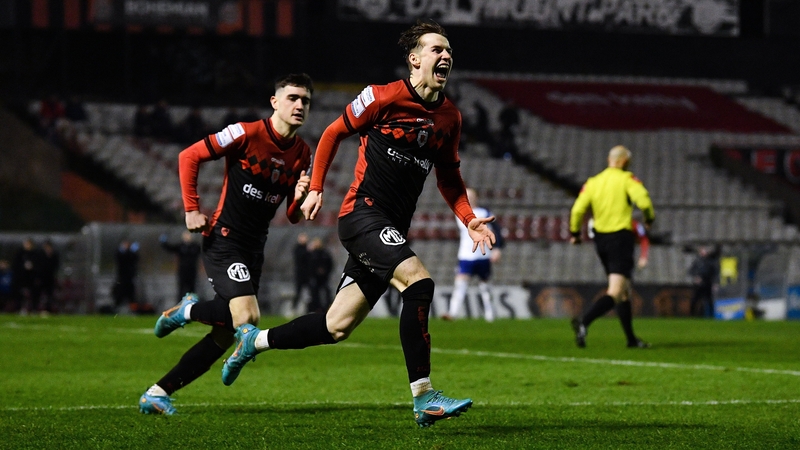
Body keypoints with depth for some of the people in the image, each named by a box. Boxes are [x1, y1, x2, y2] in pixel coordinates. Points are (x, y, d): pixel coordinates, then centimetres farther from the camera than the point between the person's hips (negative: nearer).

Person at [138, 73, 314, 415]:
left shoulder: (302, 153, 7)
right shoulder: (247, 134, -12)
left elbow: (293, 217, 11)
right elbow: (189, 156, -7)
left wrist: (299, 198, -11)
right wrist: (192, 210, -9)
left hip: (254, 247, 7)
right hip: (224, 240, -7)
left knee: (225, 335, 4)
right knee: (248, 317, -24)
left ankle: (157, 394, 12)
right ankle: (188, 310, 6)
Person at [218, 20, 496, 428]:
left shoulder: (450, 117, 9)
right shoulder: (385, 97, -9)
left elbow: (448, 178, 20)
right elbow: (333, 134, 4)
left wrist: (469, 219, 5)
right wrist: (315, 188, 1)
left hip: (390, 231, 7)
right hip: (362, 213, -7)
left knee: (337, 327, 7)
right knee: (418, 280, -27)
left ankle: (254, 341, 29)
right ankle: (423, 398, -27)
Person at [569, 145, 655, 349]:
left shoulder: (593, 182, 8)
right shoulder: (626, 179, -5)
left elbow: (577, 209, 0)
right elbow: (643, 200, -18)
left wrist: (575, 233, 14)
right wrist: (649, 218, 1)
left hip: (600, 239, 6)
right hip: (621, 238, -6)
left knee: (624, 293, 17)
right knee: (616, 292, -12)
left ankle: (631, 338, 20)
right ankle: (583, 322, -34)